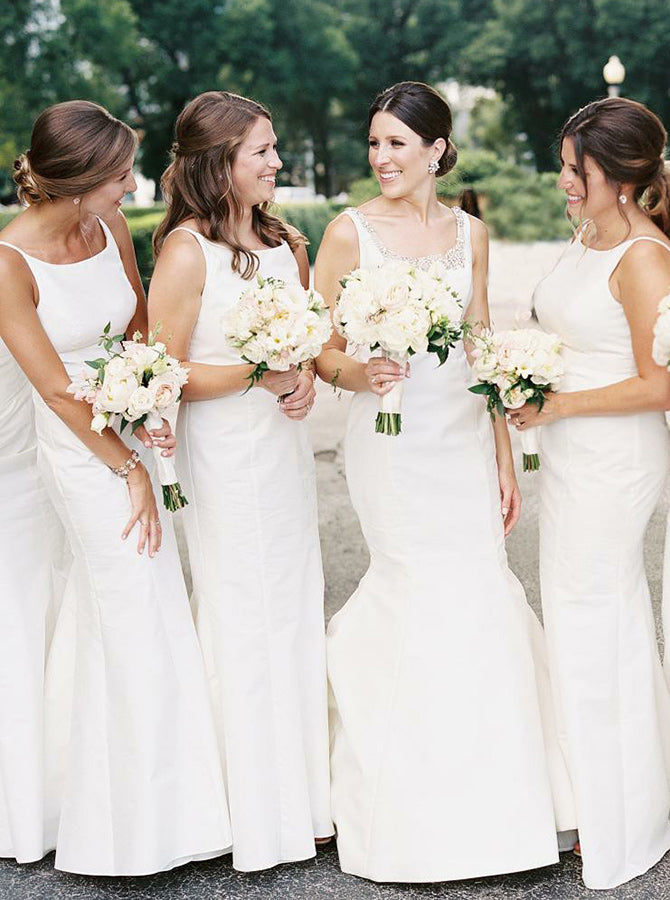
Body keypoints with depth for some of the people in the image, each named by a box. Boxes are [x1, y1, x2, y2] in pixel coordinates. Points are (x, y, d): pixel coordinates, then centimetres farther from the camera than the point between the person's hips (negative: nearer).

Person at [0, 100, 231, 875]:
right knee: (139, 629, 2)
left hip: (137, 435, 6)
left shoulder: (109, 226, -3)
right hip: (86, 453, -6)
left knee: (126, 625, 16)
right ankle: (139, 826, 22)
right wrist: (130, 470, -12)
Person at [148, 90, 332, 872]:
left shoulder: (285, 242, 7)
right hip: (223, 457, -7)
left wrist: (307, 378, -2)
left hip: (286, 448, 7)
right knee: (241, 623, 3)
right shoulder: (185, 251, -14)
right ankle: (255, 814, 18)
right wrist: (257, 373, -19)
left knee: (296, 610, 13)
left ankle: (304, 791, 28)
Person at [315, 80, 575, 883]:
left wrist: (504, 456, 10)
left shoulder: (469, 232, 8)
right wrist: (358, 374, -24)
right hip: (390, 437, -4)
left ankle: (483, 804, 23)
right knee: (421, 594, -3)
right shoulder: (350, 231, -3)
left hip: (464, 436, 4)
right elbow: (319, 349, -2)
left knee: (477, 591, 3)